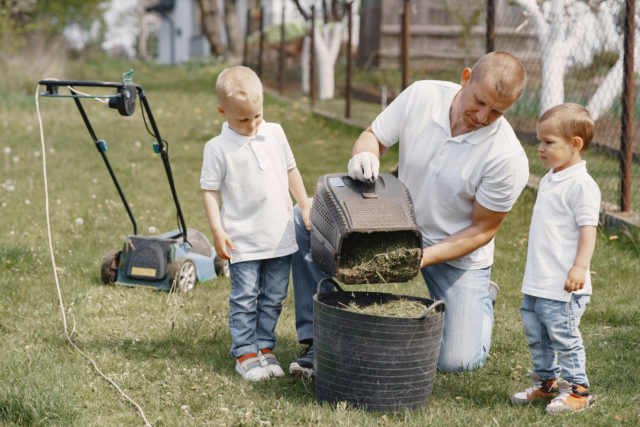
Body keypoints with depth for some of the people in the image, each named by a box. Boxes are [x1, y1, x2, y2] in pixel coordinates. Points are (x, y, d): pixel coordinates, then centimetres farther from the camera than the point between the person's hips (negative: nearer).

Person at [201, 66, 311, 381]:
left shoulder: (275, 134, 5)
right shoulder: (218, 148, -8)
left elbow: (290, 170, 17)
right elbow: (210, 190, -6)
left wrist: (305, 205, 17)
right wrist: (217, 231, -11)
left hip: (280, 236, 4)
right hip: (243, 242, -4)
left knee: (274, 297, 11)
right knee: (245, 299, 1)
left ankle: (265, 347, 23)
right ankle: (245, 353, 11)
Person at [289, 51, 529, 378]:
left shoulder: (508, 158, -27)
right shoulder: (421, 97, -18)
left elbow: (482, 229, -17)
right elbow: (372, 137, -4)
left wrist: (423, 257, -29)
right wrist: (365, 155, -30)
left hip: (458, 252, -3)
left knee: (456, 362, -10)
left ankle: (482, 299, 26)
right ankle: (318, 340, -8)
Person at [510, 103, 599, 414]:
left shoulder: (581, 185, -14)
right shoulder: (549, 181, 15)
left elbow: (588, 228, -18)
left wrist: (580, 266, -25)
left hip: (563, 285, -9)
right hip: (536, 282, 9)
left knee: (563, 335, -5)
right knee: (535, 334, 15)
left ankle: (577, 389, 6)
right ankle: (546, 383, 28)